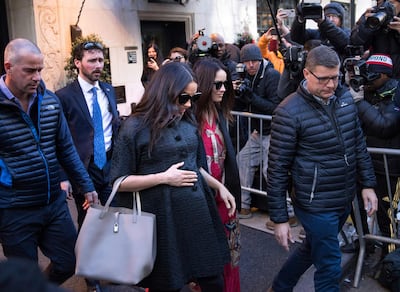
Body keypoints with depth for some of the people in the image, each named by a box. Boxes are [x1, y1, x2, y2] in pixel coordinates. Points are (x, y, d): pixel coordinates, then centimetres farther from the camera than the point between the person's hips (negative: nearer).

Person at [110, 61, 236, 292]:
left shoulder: (189, 121, 7)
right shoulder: (136, 126, -11)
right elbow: (119, 181, -10)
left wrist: (219, 186, 8)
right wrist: (164, 178, -16)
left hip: (199, 210, 5)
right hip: (165, 217, -5)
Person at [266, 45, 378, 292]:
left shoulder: (346, 100, 2)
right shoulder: (289, 112, -18)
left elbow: (359, 145, 14)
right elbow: (278, 168, -15)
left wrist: (368, 184, 10)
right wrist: (280, 218, -12)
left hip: (345, 200, 7)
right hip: (316, 205, -7)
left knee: (312, 249, 24)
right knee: (330, 270, 4)